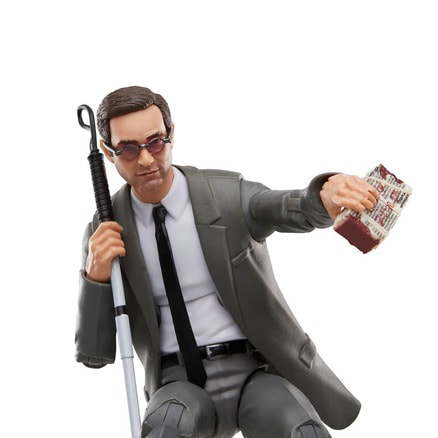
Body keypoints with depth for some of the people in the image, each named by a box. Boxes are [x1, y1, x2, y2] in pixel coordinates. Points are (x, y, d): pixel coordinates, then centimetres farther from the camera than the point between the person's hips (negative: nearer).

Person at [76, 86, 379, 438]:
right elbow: (94, 354, 2)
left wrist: (327, 196, -50)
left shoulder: (227, 194, -3)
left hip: (256, 372, 0)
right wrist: (96, 275, -16)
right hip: (181, 384, 0)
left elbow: (294, 209, -25)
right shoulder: (106, 233, 2)